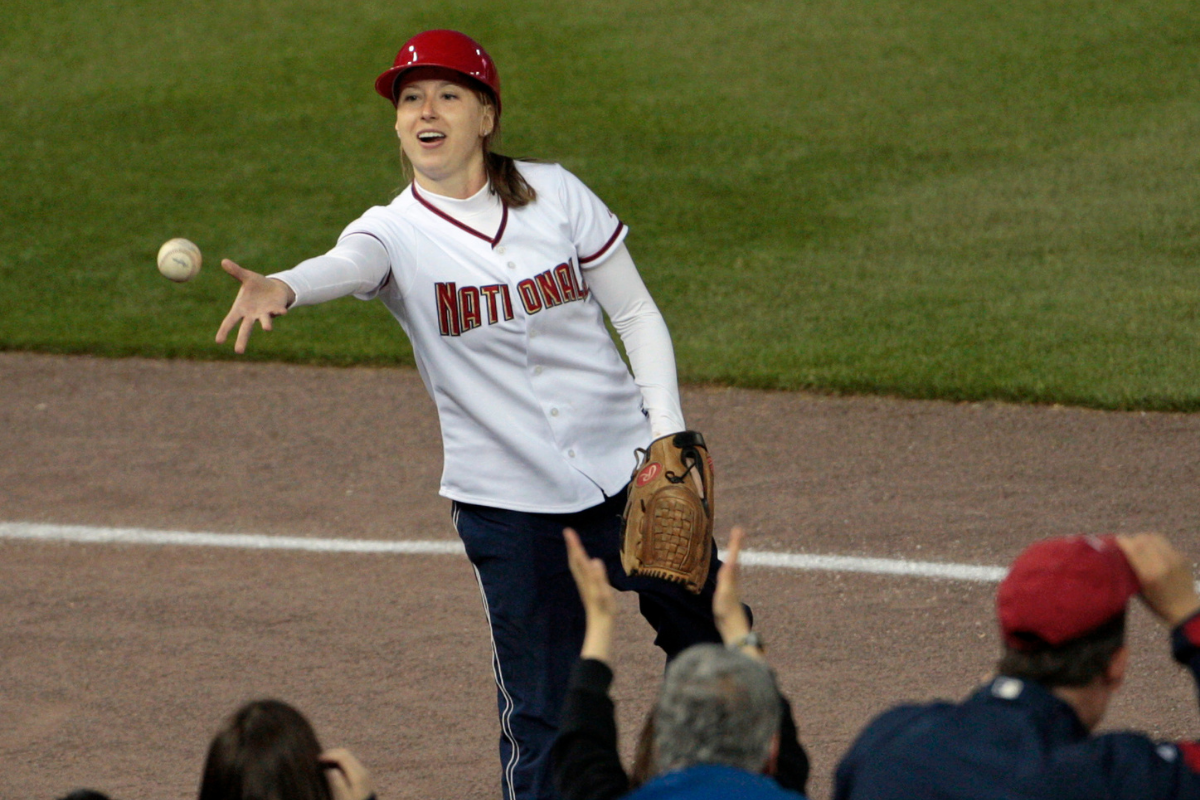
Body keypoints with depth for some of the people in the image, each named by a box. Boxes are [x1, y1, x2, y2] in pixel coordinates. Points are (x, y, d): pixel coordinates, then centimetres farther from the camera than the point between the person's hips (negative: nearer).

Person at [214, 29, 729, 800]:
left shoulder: (555, 194, -3)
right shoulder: (396, 232, -9)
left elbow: (636, 312, 4)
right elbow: (346, 266, -33)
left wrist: (667, 432, -7)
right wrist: (281, 289, -56)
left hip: (625, 471, 2)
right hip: (508, 503, -2)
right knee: (541, 717, 0)